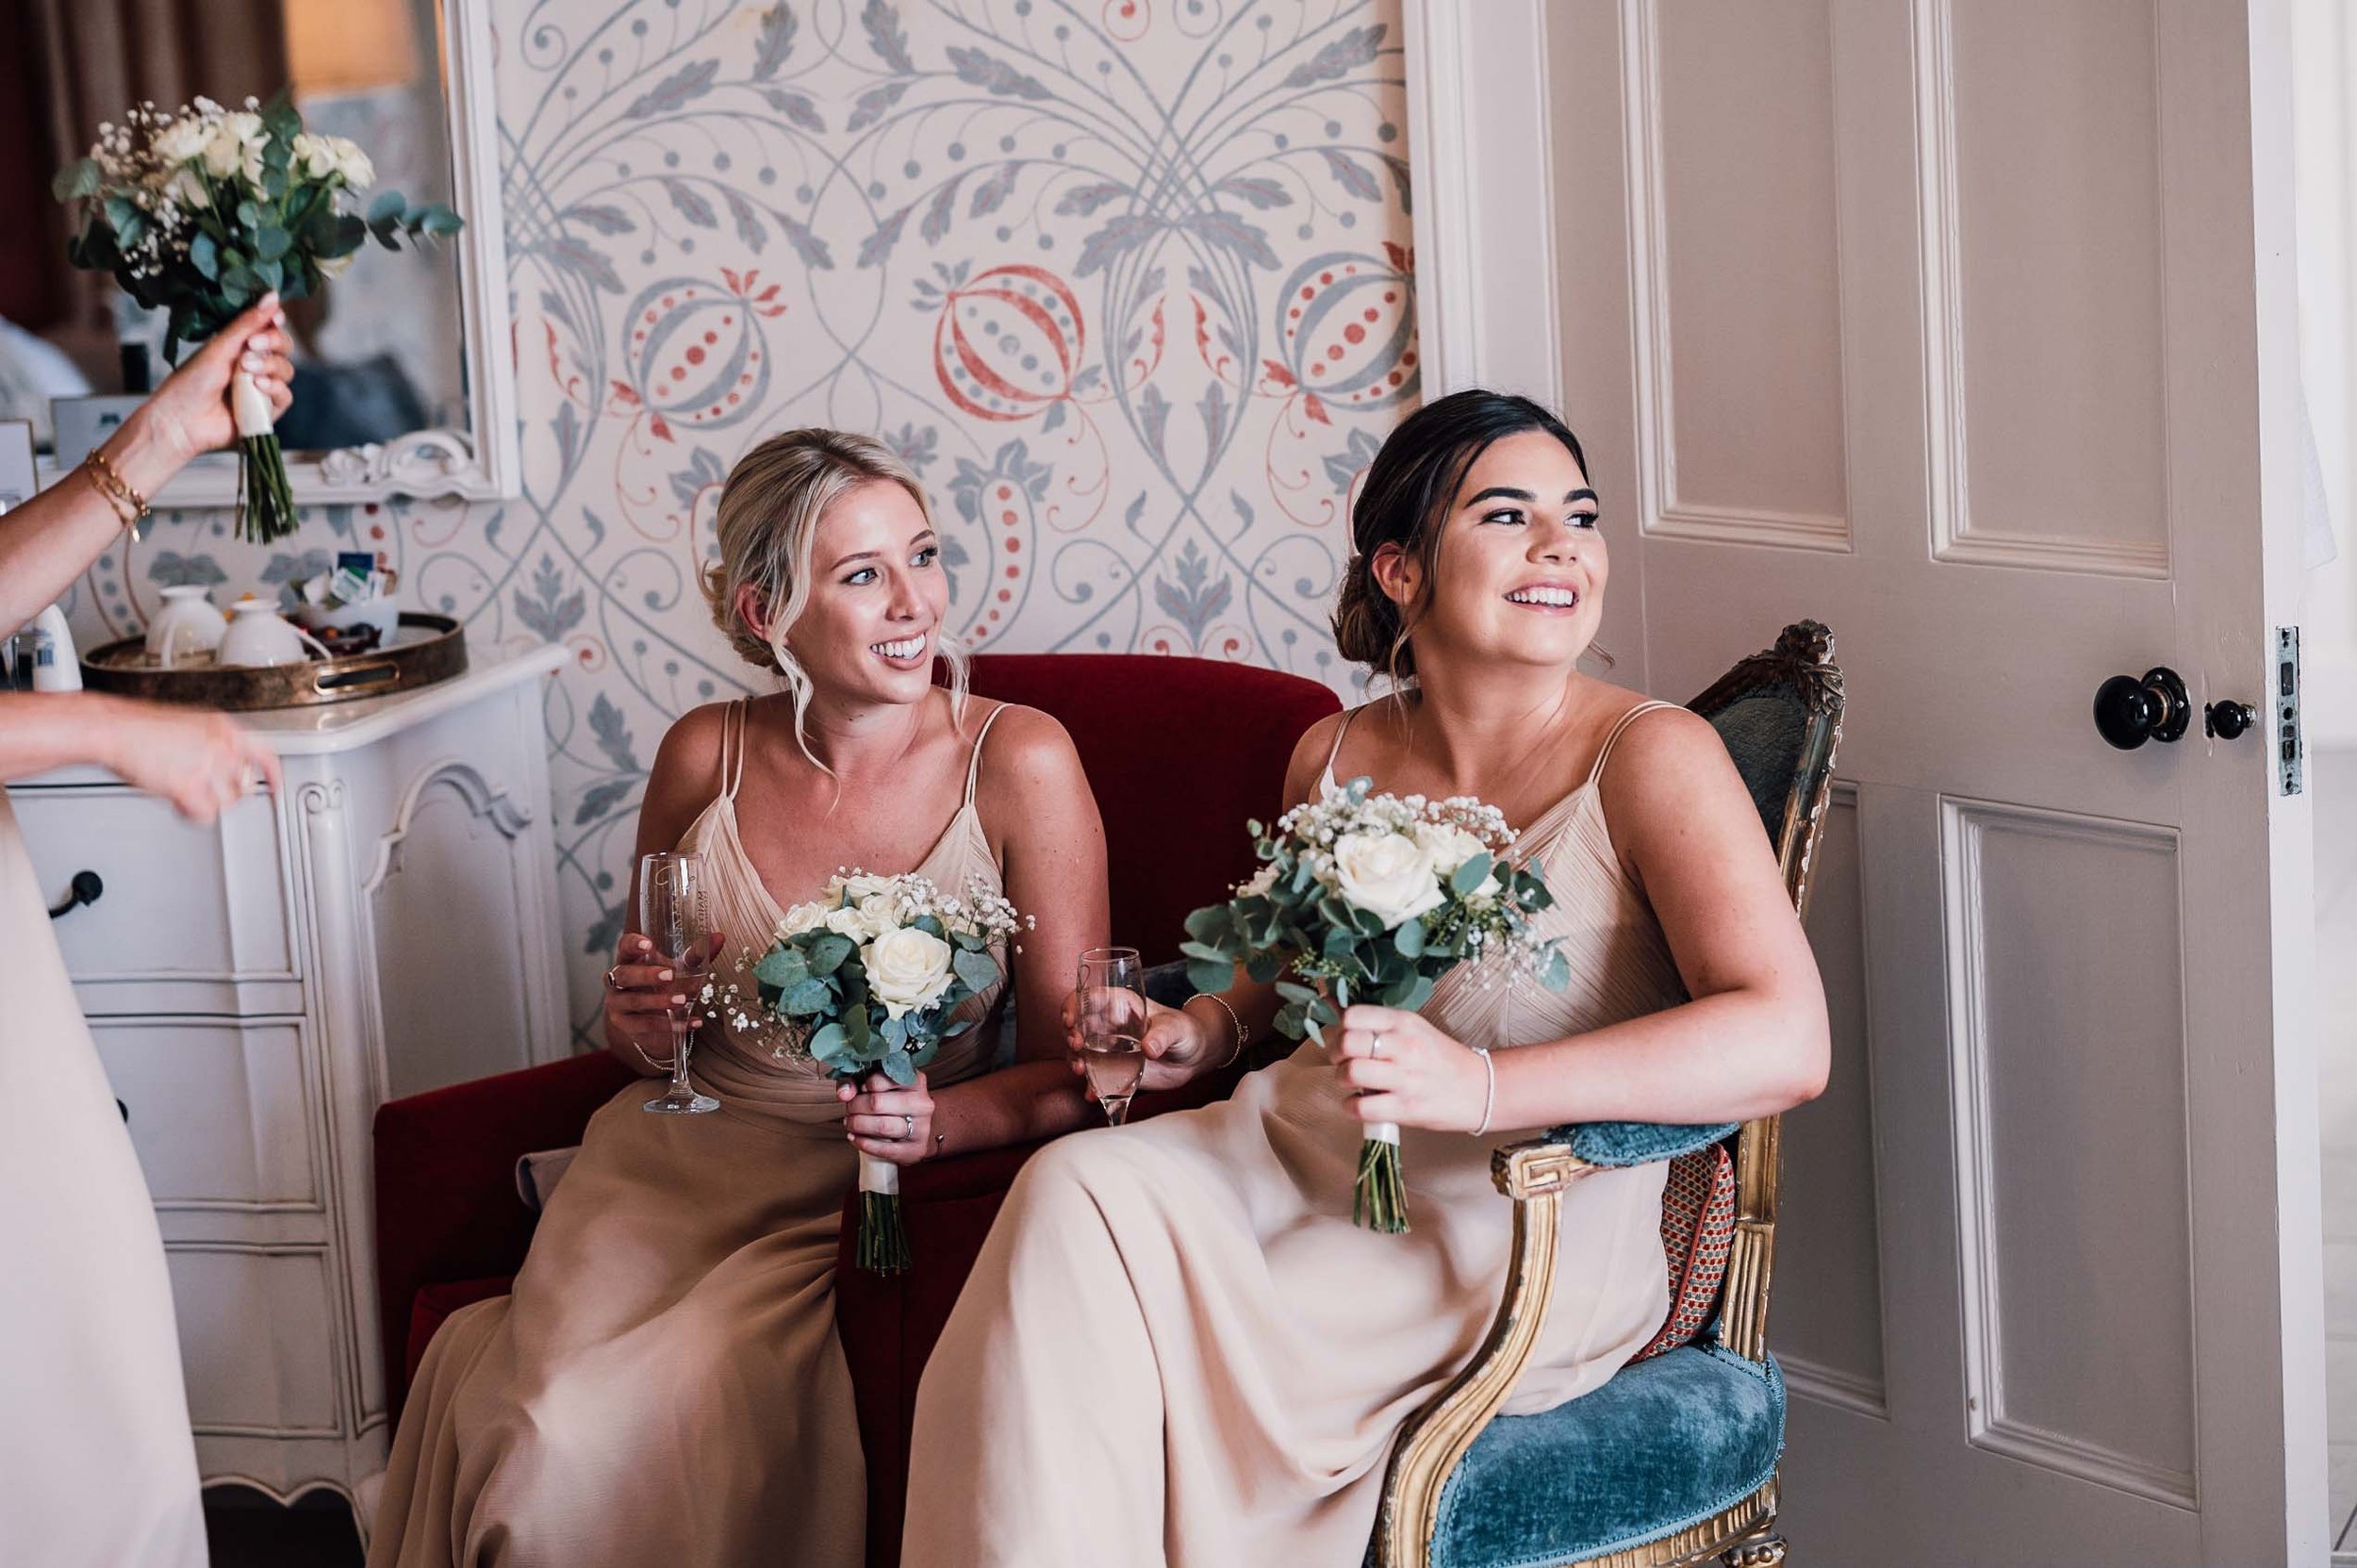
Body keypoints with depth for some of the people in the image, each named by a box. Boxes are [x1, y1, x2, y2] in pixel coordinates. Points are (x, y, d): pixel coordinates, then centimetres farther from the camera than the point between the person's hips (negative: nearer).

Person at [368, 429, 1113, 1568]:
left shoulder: (1016, 762, -9)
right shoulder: (705, 758, 1)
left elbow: (1074, 1075, -5)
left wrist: (942, 1121, -24)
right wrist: (638, 1025, -6)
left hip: (859, 1200, -3)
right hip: (674, 1164, 3)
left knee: (630, 1428, -25)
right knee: (529, 1423, -23)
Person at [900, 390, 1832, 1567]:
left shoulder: (1648, 758, -11)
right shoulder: (1334, 755, 9)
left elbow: (1784, 1045, -24)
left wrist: (1481, 1086, -32)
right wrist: (1213, 1024, 9)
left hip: (1521, 1222, -6)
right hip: (1298, 1150, 6)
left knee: (1198, 1345, -28)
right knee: (1075, 1191, -23)